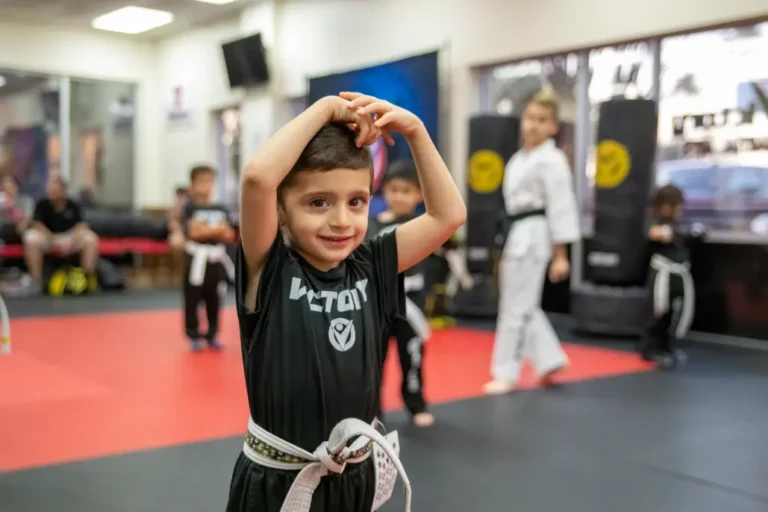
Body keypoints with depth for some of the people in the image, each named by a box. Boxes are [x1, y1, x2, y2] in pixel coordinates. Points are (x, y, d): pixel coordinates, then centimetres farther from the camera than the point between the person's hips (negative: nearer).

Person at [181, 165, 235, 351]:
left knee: (214, 300, 10)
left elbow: (229, 236, 4)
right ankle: (194, 335, 11)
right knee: (192, 299, 0)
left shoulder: (221, 210, 8)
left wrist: (205, 230, -10)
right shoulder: (190, 208, -4)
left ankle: (212, 335, 21)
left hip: (216, 259, 4)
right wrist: (217, 229, -11)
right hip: (197, 259, -4)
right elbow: (193, 232, -16)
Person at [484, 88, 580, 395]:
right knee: (523, 305, 13)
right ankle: (550, 361, 24)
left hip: (534, 236, -9)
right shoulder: (518, 159, 14)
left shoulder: (551, 160, -12)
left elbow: (561, 207, -14)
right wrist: (506, 251, 21)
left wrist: (560, 255, -15)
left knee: (517, 307, -3)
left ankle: (506, 373, 8)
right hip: (517, 235, 9)